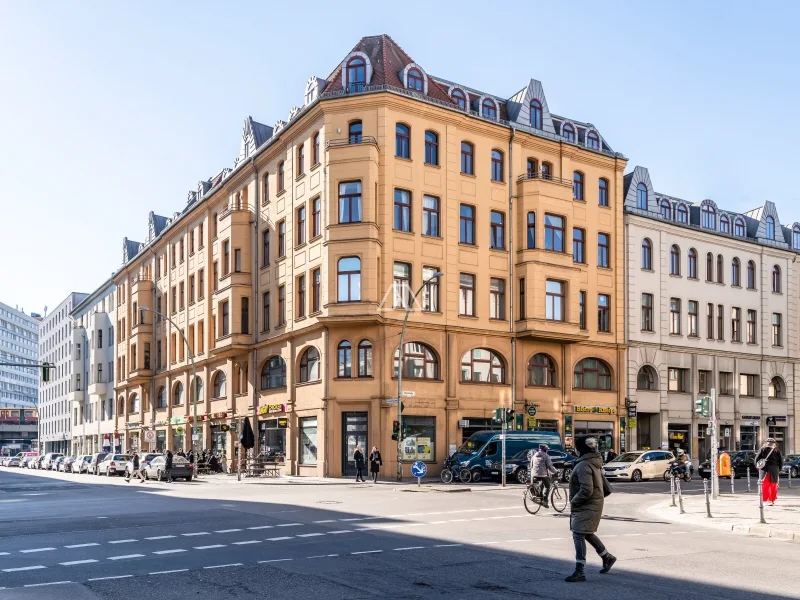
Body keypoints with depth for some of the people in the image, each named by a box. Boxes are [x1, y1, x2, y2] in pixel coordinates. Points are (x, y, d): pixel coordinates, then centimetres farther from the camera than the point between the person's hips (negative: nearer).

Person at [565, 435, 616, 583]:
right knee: (587, 534, 23)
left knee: (578, 536, -7)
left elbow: (586, 490, -27)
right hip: (594, 504, 10)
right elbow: (599, 484, 19)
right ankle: (607, 557, 36)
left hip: (586, 507, -10)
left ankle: (579, 572, -6)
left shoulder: (583, 465, -20)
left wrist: (574, 502, -12)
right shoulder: (595, 462, 11)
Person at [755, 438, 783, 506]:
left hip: (764, 470, -1)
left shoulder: (762, 450, 0)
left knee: (764, 485, 6)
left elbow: (757, 459, -3)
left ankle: (765, 500, 3)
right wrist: (778, 470, 12)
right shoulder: (777, 451, 3)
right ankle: (772, 501, 11)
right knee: (773, 486, 9)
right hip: (774, 470, 1)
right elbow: (781, 462, 2)